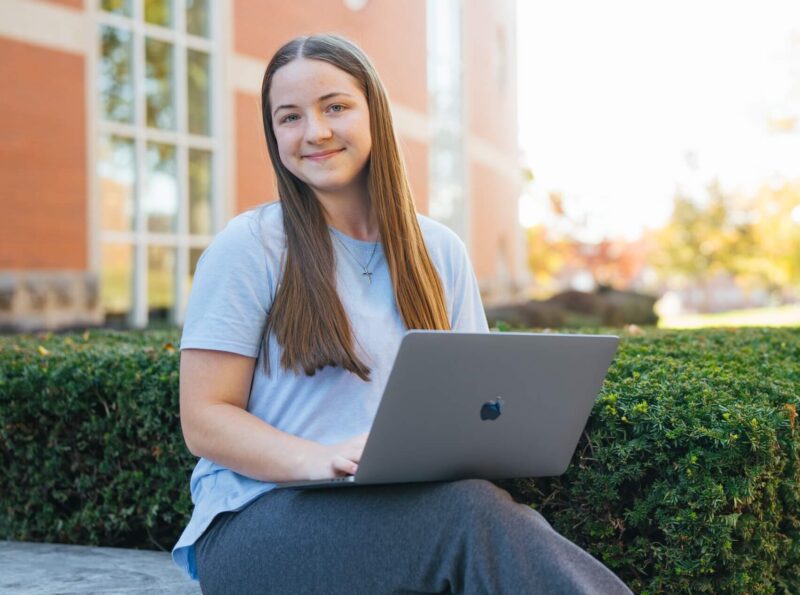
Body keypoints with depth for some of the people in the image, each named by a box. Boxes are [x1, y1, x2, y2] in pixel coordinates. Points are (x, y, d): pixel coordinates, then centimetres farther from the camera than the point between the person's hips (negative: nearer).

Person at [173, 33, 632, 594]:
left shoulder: (441, 251, 12)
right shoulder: (250, 247, -1)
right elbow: (204, 421, -4)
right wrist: (321, 461, -22)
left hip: (412, 507, 4)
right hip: (258, 524, -3)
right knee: (469, 512, -34)